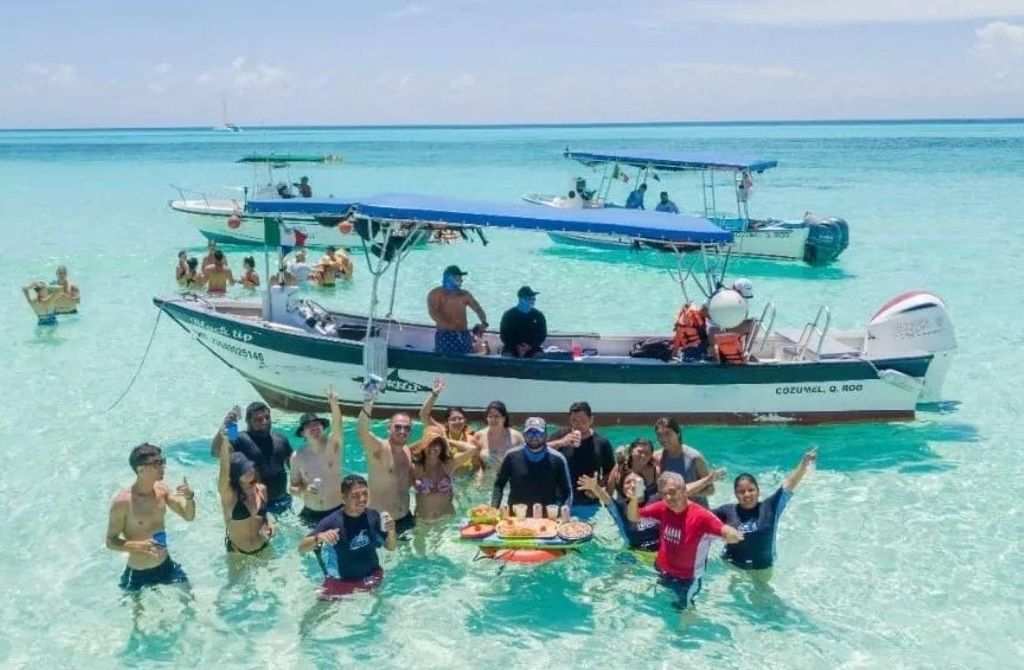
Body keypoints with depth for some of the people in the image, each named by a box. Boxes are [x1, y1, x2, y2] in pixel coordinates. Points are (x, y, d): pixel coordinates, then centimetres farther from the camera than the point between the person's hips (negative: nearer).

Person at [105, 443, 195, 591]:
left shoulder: (161, 489, -6)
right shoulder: (122, 501, -23)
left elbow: (188, 516, 1)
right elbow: (111, 542, -15)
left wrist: (189, 497, -21)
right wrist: (138, 545, -33)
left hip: (166, 565, 5)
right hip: (138, 574, -5)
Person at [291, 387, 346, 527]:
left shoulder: (333, 446, -9)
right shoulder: (297, 457, -4)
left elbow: (337, 425, -29)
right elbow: (293, 487, 3)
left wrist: (334, 403, -47)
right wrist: (304, 490, -20)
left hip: (337, 511, -1)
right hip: (310, 514, 1)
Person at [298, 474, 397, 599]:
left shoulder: (373, 516, -12)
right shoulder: (332, 522, -23)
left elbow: (391, 547, 0)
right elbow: (301, 549, -21)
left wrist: (392, 531, -22)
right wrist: (318, 537, -42)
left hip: (371, 577, 3)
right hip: (340, 581, -3)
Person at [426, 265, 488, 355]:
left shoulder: (464, 295, 15)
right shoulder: (435, 293, 2)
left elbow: (478, 309, 13)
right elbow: (433, 312, -12)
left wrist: (484, 323, -10)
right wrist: (448, 326, -26)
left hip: (464, 335, 4)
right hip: (445, 336, -4)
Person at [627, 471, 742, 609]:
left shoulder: (700, 516, -27)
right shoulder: (662, 509, -12)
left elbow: (727, 533, -35)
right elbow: (633, 517, 0)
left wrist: (731, 535, -59)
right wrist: (634, 499, -21)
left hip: (687, 580, -5)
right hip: (661, 574, 5)